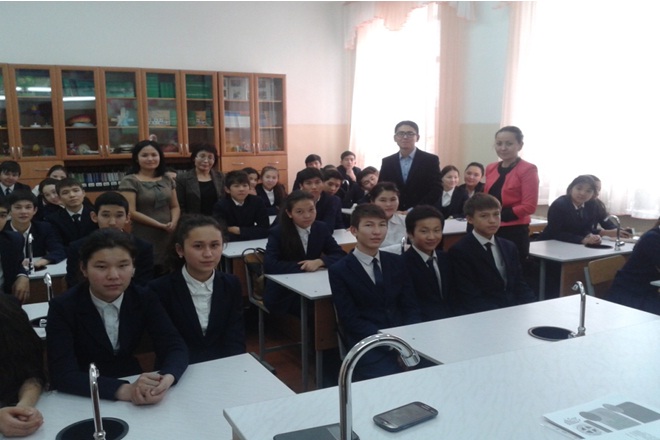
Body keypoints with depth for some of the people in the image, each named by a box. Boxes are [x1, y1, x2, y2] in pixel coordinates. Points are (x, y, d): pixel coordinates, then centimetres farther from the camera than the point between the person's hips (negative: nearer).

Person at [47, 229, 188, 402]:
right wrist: (125, 391, -35)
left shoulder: (144, 299, -4)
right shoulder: (63, 307, -12)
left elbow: (175, 347, -9)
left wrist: (166, 380, -31)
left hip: (131, 384, 2)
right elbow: (63, 374, -22)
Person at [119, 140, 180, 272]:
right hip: (144, 240, -4)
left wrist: (173, 222, -8)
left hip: (168, 238, 5)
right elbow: (131, 212, -9)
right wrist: (161, 225, -13)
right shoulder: (129, 181, -3)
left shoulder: (167, 180, 12)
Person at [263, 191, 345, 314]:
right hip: (282, 294, -4)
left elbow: (341, 256, -2)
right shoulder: (277, 232, -9)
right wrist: (302, 266, -21)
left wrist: (319, 262, -20)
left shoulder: (322, 228, 1)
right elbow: (269, 265, -21)